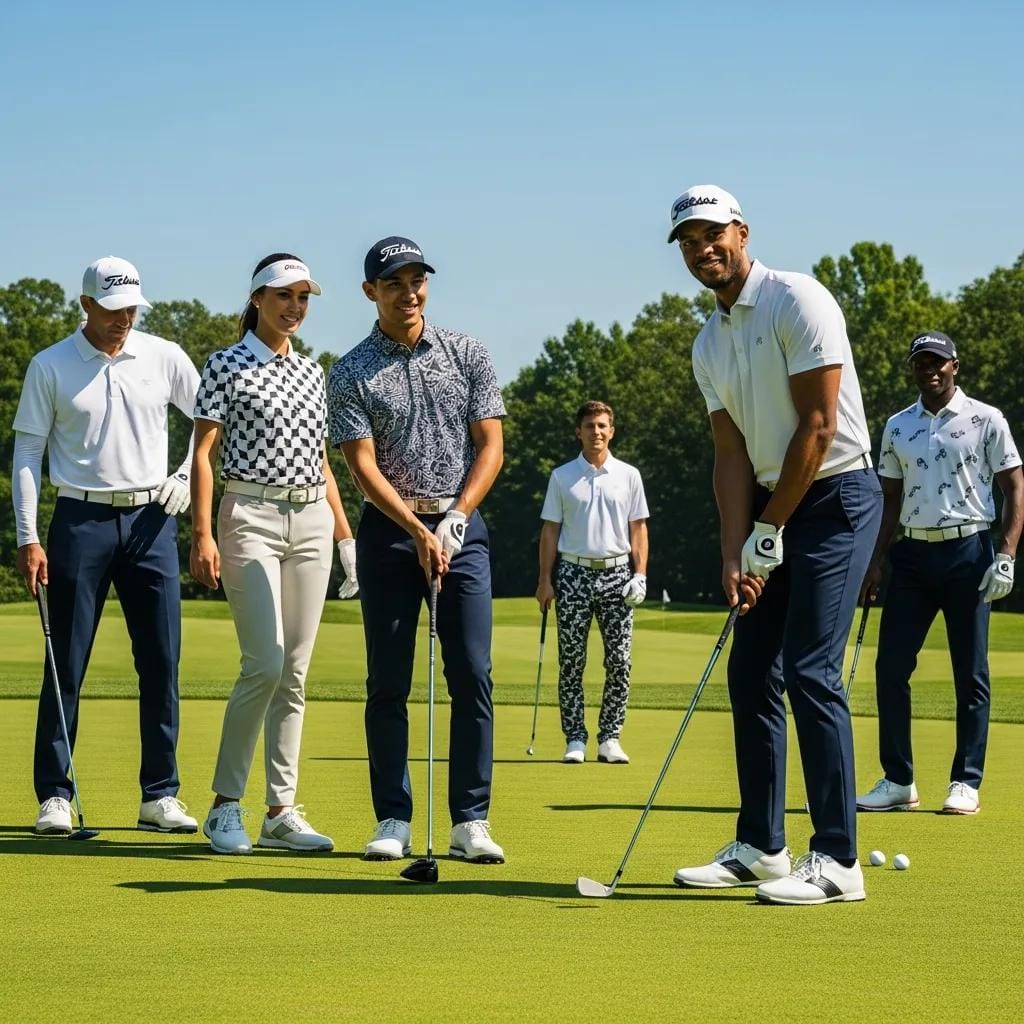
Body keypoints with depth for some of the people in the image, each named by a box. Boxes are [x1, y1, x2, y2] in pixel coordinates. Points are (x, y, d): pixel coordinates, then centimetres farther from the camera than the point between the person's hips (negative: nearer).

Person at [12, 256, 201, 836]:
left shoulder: (165, 358, 5)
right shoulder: (50, 367, 1)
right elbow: (27, 453, 1)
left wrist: (189, 474, 2)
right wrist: (28, 538, -5)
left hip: (151, 519, 2)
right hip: (82, 520, -2)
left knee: (162, 662, 1)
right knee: (66, 664, -1)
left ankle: (160, 796, 8)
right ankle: (55, 795, 5)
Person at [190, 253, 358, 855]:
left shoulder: (313, 372, 15)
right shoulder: (227, 366, -1)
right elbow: (204, 453, -5)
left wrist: (346, 534, 16)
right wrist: (203, 534, -14)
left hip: (312, 521, 6)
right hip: (252, 517, -6)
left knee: (296, 672, 4)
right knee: (265, 666, -14)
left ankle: (282, 812, 7)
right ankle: (226, 804, -1)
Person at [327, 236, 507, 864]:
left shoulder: (468, 355, 6)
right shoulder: (350, 374, 1)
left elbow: (491, 446, 3)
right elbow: (363, 466, -6)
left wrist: (455, 518, -9)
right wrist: (417, 532, -16)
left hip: (462, 527, 1)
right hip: (390, 530, -1)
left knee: (473, 676, -5)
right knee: (388, 683, 0)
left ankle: (471, 822, 0)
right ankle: (394, 822, 6)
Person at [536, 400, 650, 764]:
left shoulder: (628, 475, 8)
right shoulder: (562, 477, 6)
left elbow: (638, 529, 9)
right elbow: (550, 530, 7)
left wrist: (640, 574, -1)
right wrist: (545, 580, 1)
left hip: (616, 574, 1)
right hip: (574, 573, 0)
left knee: (619, 661, -3)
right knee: (571, 662, -1)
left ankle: (610, 739, 4)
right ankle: (575, 739, 5)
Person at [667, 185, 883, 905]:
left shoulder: (798, 300, -13)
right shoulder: (708, 345, 11)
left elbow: (818, 427, -16)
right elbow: (733, 454, 7)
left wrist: (767, 535, -13)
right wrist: (735, 554, -6)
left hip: (837, 497, -8)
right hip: (773, 505, 8)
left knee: (811, 672, -14)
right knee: (751, 675, 7)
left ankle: (838, 860, -12)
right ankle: (760, 849, 15)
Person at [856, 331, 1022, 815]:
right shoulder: (897, 427, 12)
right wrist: (876, 562, 9)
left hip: (968, 550, -4)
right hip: (914, 553, 4)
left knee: (971, 672, -1)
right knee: (890, 666, -1)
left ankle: (966, 783, 5)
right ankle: (898, 781, 7)